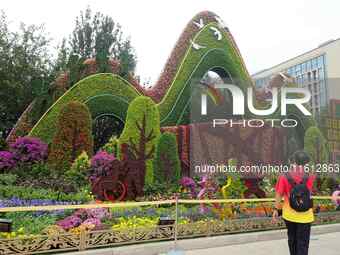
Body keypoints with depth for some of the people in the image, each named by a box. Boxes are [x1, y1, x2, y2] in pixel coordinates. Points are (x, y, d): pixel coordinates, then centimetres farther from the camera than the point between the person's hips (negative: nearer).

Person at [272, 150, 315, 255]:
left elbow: (279, 194, -10)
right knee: (302, 243, 7)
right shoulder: (310, 178, -12)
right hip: (304, 216, -1)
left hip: (289, 215, 2)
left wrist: (276, 209, 0)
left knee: (292, 239, 22)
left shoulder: (284, 177, -13)